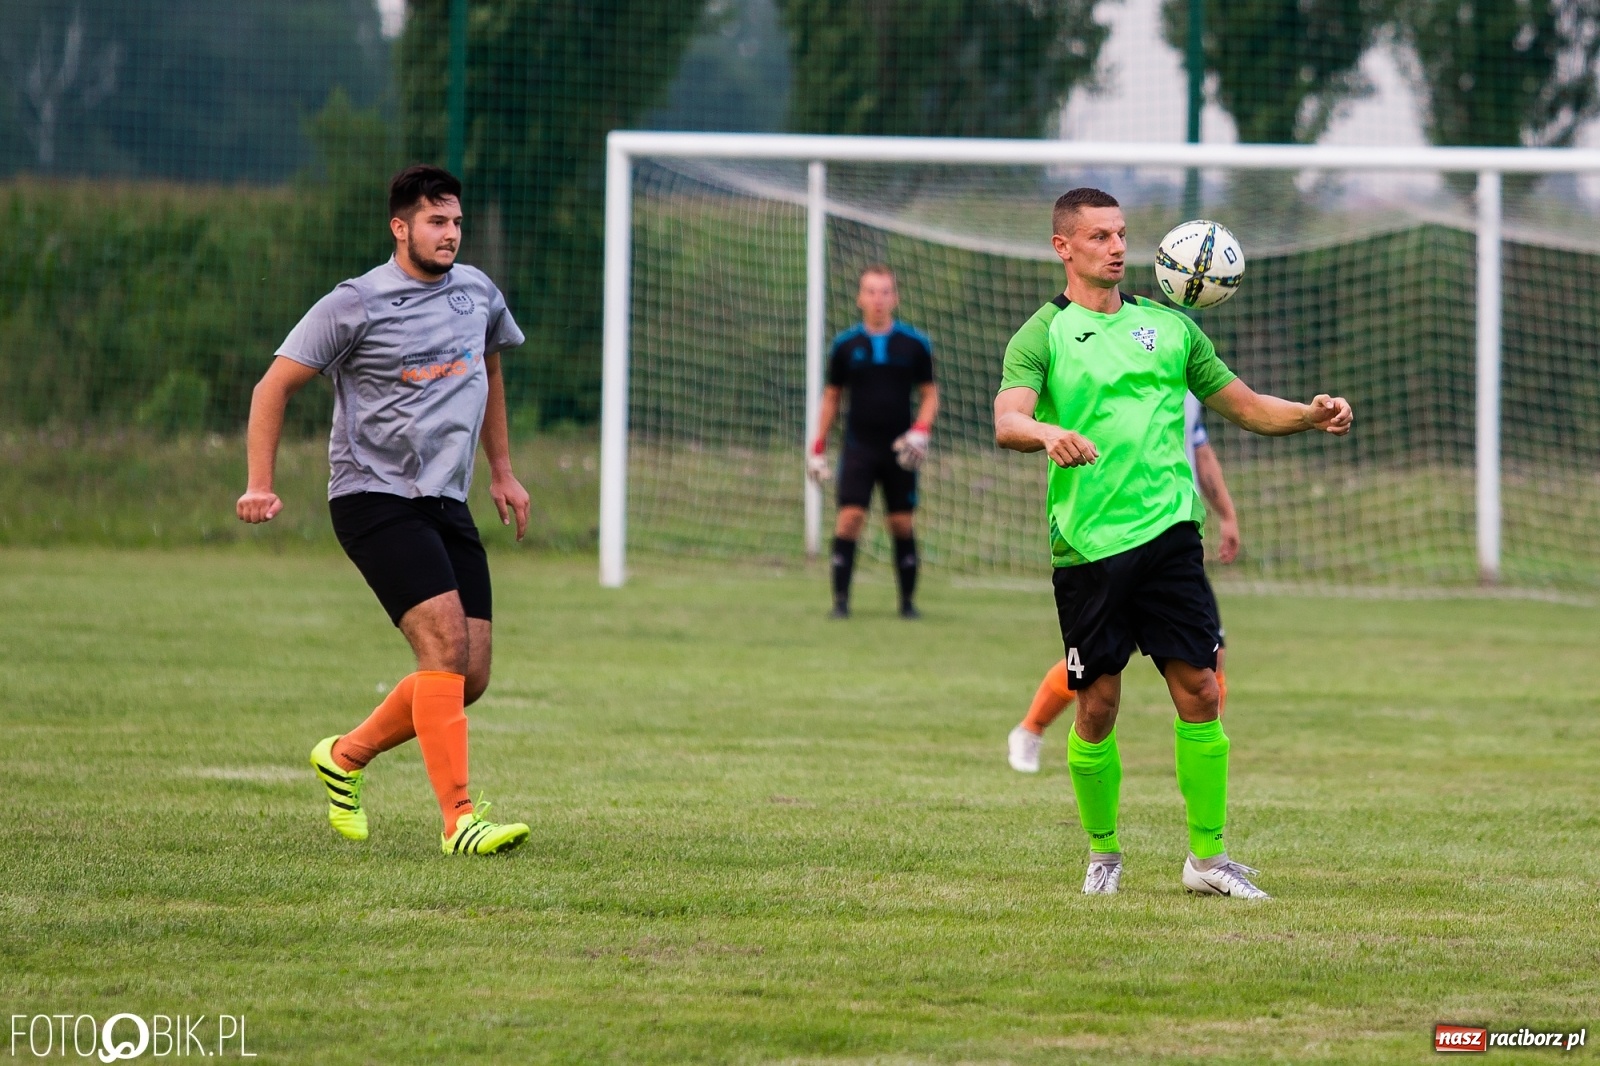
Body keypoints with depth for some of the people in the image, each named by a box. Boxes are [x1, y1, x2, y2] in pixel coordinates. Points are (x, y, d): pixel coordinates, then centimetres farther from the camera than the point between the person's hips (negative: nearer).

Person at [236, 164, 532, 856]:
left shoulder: (478, 294, 11)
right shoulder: (355, 305, -7)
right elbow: (276, 385, -2)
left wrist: (502, 473, 30)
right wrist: (260, 485, -10)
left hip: (447, 506, 7)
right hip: (374, 497, -7)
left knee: (469, 677, 0)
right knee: (445, 643, -22)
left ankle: (347, 756, 23)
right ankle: (458, 818, -23)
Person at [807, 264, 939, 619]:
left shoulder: (915, 344, 2)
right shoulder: (845, 344, 3)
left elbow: (929, 393, 8)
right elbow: (831, 396, 11)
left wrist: (921, 431, -10)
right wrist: (818, 448, 7)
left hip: (899, 450, 0)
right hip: (858, 447, 0)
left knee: (902, 524, 2)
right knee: (850, 517, -12)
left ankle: (908, 600, 12)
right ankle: (841, 599, -9)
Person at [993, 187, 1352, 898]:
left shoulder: (1168, 327, 15)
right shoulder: (1043, 336, 3)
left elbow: (1244, 406, 20)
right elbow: (1007, 421, -14)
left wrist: (1310, 414, 1)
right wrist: (1049, 434, -37)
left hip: (1168, 534, 3)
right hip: (1087, 546, -3)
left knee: (1199, 692, -4)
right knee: (1097, 704, 0)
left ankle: (1207, 858, 4)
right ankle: (1103, 852, 18)